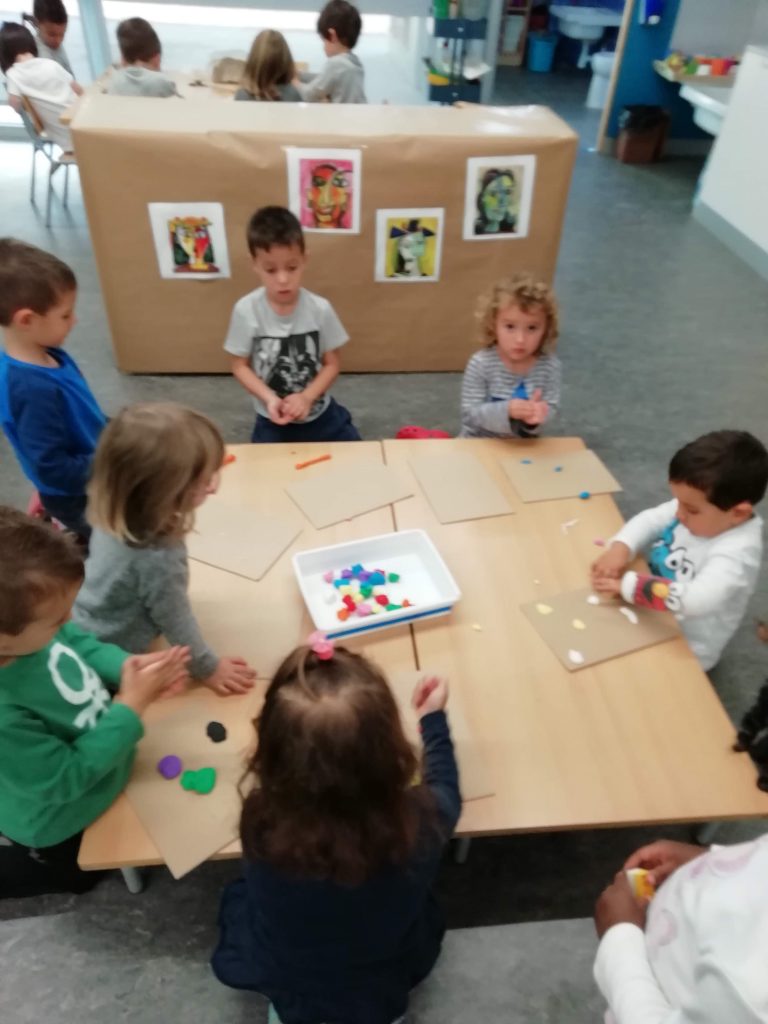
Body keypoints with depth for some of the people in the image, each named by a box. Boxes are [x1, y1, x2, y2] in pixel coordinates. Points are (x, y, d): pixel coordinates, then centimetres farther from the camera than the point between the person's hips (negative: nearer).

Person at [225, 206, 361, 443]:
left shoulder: (320, 308, -14)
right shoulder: (246, 310, -16)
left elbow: (332, 364, -5)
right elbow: (240, 365, -6)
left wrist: (306, 397, -21)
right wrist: (269, 398, -21)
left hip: (319, 413, 1)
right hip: (272, 420, -1)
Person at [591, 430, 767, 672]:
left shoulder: (737, 552, -32)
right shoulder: (697, 508, -11)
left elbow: (696, 600, -45)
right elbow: (650, 519, -2)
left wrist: (627, 585, -42)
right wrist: (621, 547, -22)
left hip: (681, 650, -7)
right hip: (651, 614, 7)